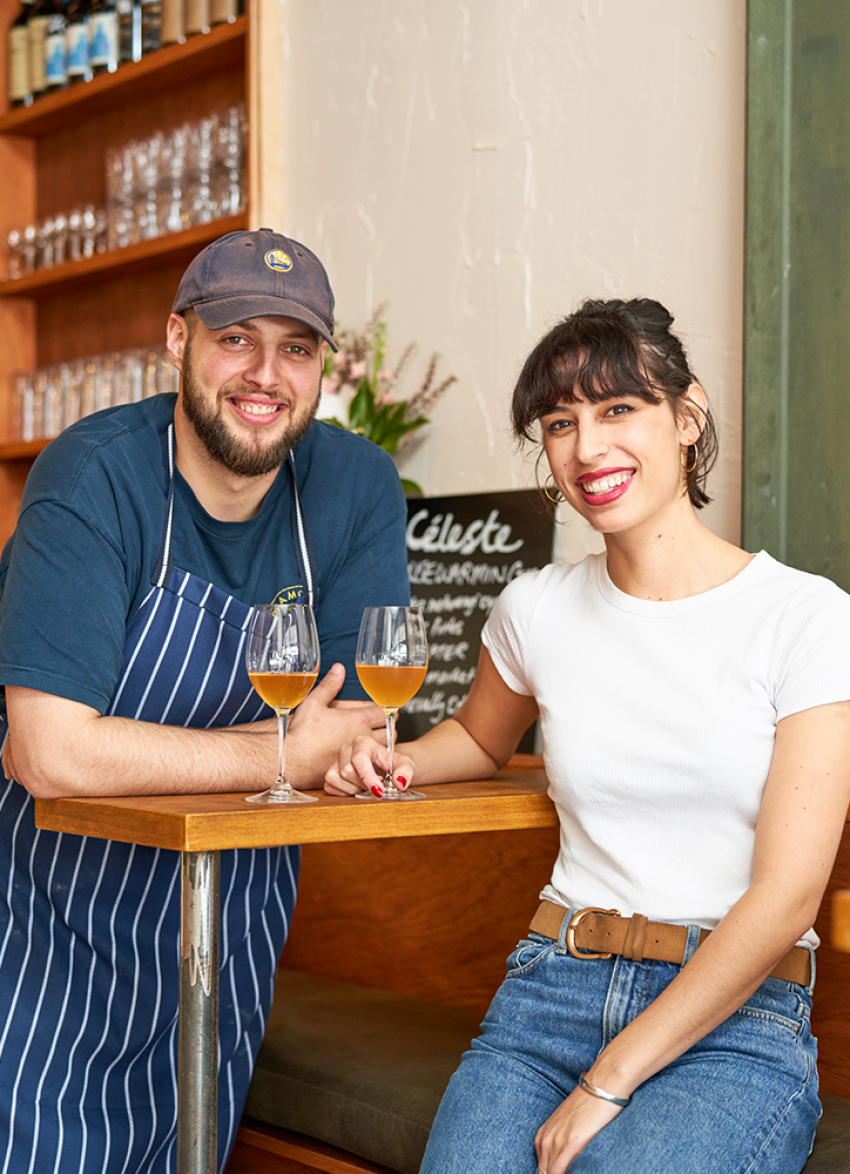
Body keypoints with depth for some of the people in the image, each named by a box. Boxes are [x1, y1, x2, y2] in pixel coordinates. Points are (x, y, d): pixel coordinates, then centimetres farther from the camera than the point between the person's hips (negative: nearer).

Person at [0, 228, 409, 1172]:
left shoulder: (359, 487, -8)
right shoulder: (93, 479, -20)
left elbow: (359, 735, -11)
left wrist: (145, 756, -23)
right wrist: (283, 755, -22)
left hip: (232, 904, 4)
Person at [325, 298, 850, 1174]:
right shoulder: (536, 610, 7)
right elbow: (482, 737, 30)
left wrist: (608, 1084, -14)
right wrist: (393, 762, 6)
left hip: (736, 1017, -3)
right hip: (551, 988, 3)